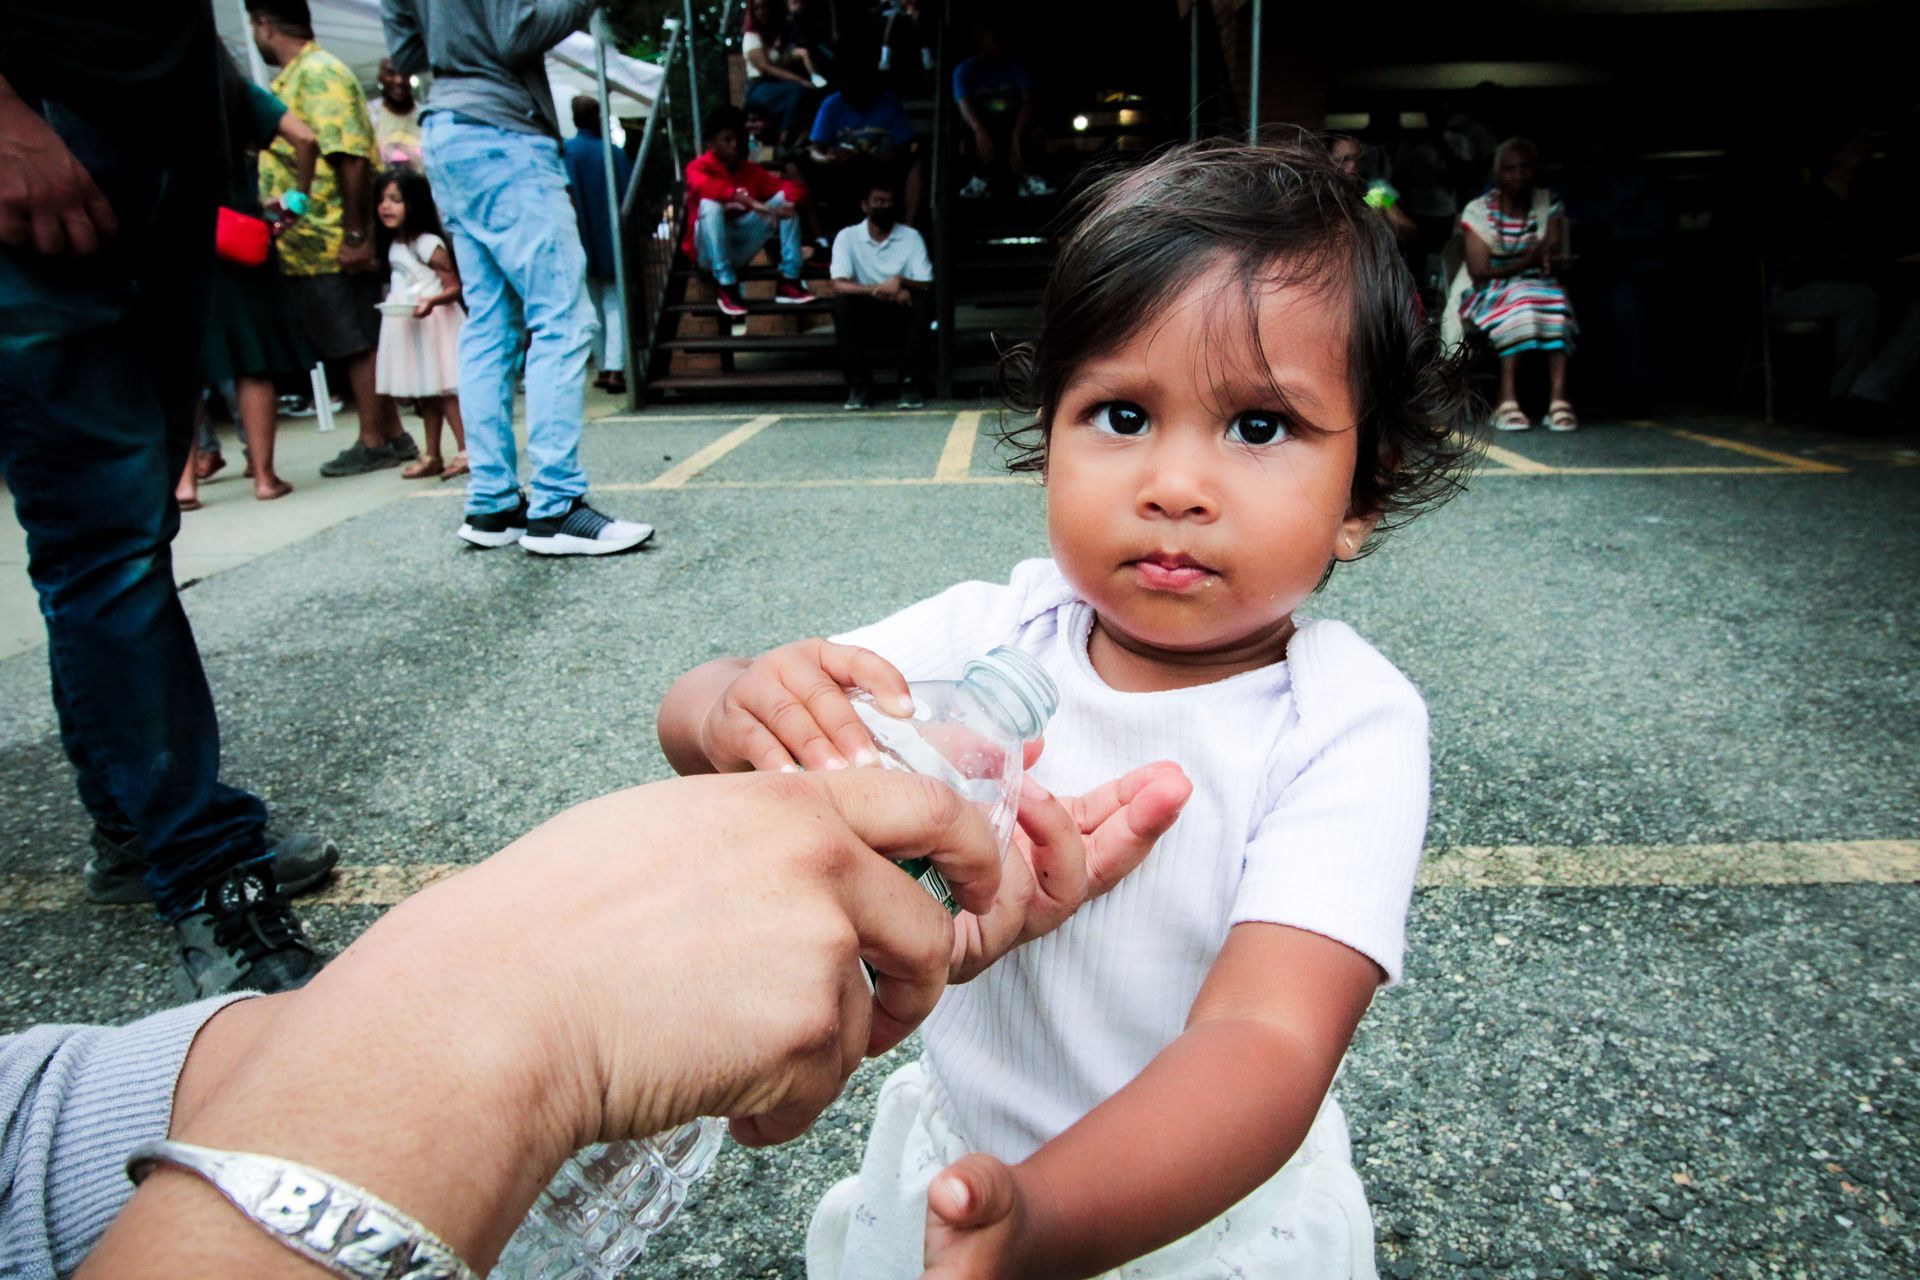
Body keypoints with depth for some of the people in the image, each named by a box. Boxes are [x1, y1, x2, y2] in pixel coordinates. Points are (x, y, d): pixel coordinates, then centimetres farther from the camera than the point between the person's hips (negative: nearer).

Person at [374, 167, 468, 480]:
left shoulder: (429, 244, -12)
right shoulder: (393, 246, 12)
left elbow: (454, 287, -15)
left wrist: (432, 301, -29)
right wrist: (391, 303, 6)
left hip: (433, 323, -8)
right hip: (406, 327, 8)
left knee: (443, 389, -8)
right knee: (424, 393, 10)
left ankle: (466, 451, -4)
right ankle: (432, 456, 15)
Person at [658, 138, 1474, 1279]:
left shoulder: (1346, 726, -25)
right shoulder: (992, 634, -16)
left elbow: (1267, 1040, -35)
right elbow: (692, 715, -15)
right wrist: (748, 708, -39)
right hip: (953, 1163, 3)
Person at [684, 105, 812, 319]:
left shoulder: (750, 170, 9)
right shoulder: (698, 167, -6)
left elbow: (794, 187, 0)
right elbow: (704, 187, -31)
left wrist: (789, 204, -24)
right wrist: (750, 201, -42)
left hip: (739, 250, 5)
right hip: (708, 254, -5)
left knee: (784, 198, -5)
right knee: (710, 204, -33)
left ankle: (789, 281, -15)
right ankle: (725, 286, -30)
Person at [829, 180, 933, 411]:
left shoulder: (911, 237, -2)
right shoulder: (847, 237, -4)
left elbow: (928, 286, -10)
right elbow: (839, 285, -18)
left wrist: (900, 281, -31)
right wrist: (879, 290, -32)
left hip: (901, 315, 1)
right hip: (865, 316, 0)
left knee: (922, 302, -29)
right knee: (843, 302, -30)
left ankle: (910, 383, -24)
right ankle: (859, 384, -21)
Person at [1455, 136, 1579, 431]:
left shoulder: (1549, 204, 5)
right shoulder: (1478, 211, -4)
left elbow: (1555, 258, -4)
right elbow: (1478, 271, -10)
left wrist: (1547, 256, -28)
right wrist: (1525, 263, -22)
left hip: (1540, 288, 3)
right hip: (1490, 294, -3)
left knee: (1556, 300, -32)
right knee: (1518, 300, -36)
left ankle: (1558, 399, -41)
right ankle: (1507, 400, -40)